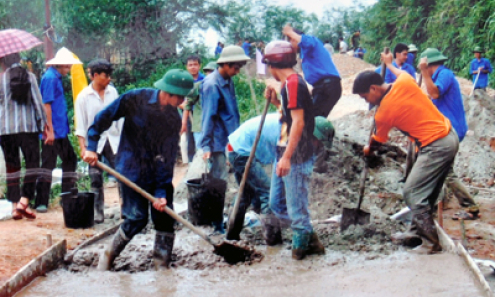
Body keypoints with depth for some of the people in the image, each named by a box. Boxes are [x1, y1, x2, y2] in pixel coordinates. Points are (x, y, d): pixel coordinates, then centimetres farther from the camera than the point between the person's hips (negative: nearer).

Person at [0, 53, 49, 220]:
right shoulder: (29, 76, 1)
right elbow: (38, 102, -1)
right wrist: (44, 126, 4)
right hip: (28, 128, -1)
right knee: (32, 165, 4)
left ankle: (15, 206, 5)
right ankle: (24, 201, -9)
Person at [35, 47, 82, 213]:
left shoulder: (56, 78, 15)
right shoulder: (50, 78, -14)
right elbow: (46, 104, -20)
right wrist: (50, 130, -23)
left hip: (60, 131, 10)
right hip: (53, 131, -10)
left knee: (70, 160, 15)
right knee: (48, 163, -6)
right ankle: (41, 203, -1)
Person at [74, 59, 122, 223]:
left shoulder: (112, 92, 5)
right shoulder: (84, 96, -3)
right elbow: (80, 124, -2)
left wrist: (123, 139, 9)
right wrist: (82, 147, -9)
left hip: (113, 141, 2)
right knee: (96, 180, 3)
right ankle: (98, 212, 12)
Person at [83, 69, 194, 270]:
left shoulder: (174, 119, -3)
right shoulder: (136, 99, -13)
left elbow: (168, 157, -6)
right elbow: (104, 118, -7)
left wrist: (161, 191, -12)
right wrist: (91, 147, -12)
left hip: (159, 173, 4)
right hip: (132, 171, -4)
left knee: (164, 216, -1)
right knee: (137, 218, -6)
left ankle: (162, 265, 12)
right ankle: (109, 254, 17)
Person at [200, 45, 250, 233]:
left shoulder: (228, 81, 11)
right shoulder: (212, 85, -16)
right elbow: (208, 117, -19)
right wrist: (206, 146, -20)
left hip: (228, 141, 9)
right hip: (218, 143, -9)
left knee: (220, 182, 15)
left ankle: (218, 219, 25)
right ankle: (217, 226, 4)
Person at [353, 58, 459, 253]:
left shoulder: (383, 113, -13)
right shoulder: (405, 82, -1)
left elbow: (377, 141, 7)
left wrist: (368, 150, 28)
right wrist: (389, 64, 43)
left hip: (435, 147, -9)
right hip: (451, 136, 9)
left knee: (411, 193, -7)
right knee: (429, 191, 16)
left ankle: (430, 237, -9)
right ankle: (421, 228, 24)